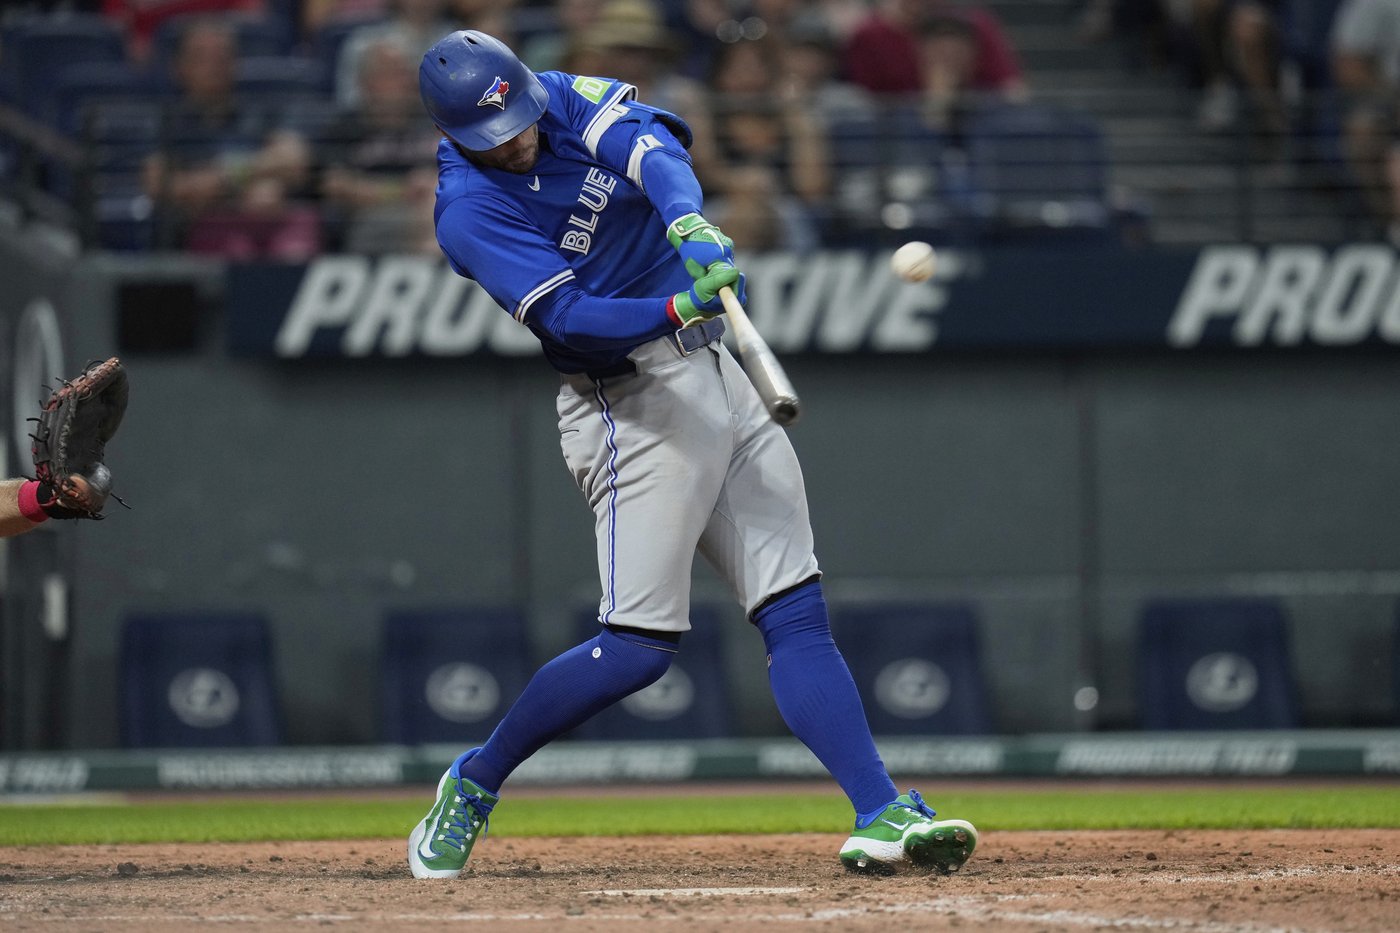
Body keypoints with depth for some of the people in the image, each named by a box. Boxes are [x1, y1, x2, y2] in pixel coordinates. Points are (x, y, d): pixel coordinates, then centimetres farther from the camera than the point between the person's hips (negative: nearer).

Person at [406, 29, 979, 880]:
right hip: (632, 405, -6)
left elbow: (651, 142, -19)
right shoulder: (471, 210, -14)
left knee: (798, 615, -2)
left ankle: (882, 818, -7)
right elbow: (570, 317, -24)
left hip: (714, 370, 6)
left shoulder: (569, 100, 1)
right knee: (640, 646, -10)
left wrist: (690, 222, -40)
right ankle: (475, 781, 10)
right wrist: (678, 310, -40)